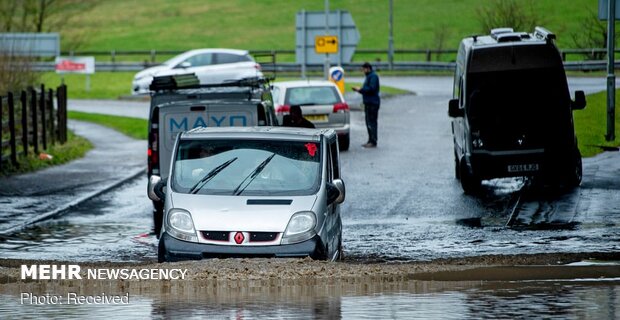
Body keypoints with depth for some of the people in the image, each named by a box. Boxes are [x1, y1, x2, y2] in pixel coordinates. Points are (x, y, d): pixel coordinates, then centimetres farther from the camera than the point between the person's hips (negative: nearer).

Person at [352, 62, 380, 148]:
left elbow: (372, 89, -21)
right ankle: (370, 141, 16)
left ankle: (373, 142, -10)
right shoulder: (368, 76, 20)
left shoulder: (373, 76, -11)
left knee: (372, 122, -10)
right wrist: (359, 90, 10)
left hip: (372, 103, -11)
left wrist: (360, 89, -13)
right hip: (368, 102, 11)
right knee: (369, 122, 12)